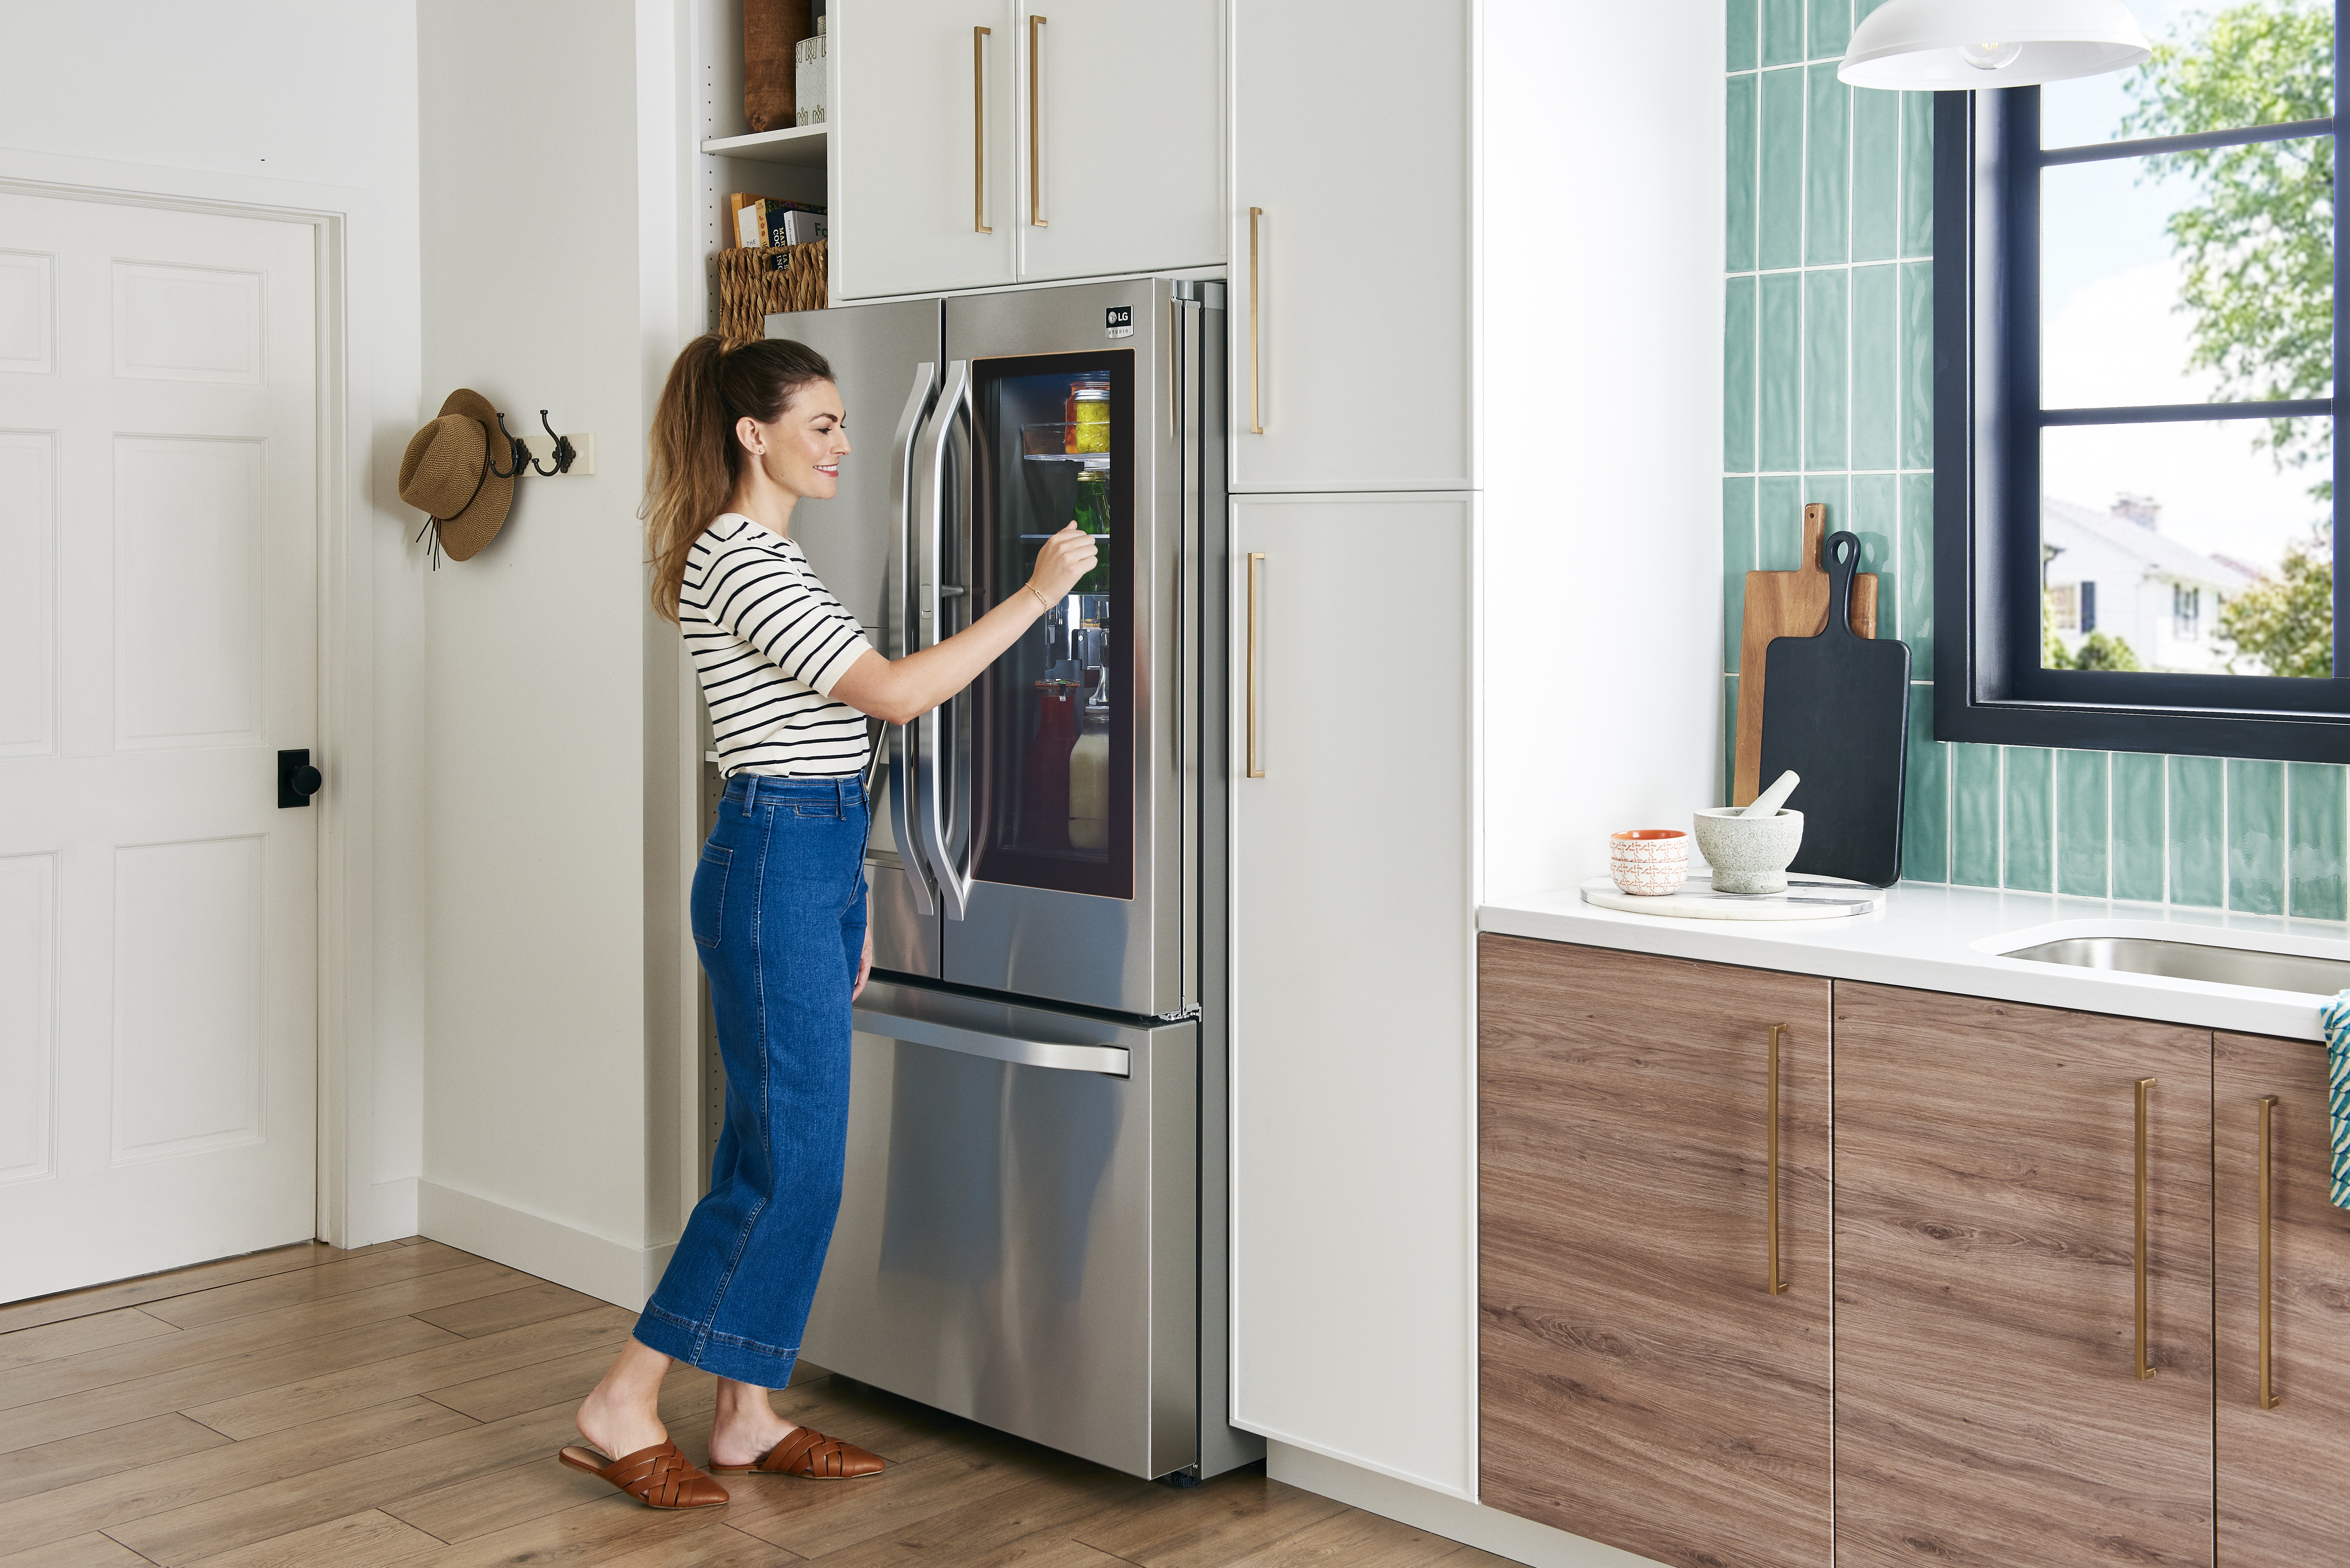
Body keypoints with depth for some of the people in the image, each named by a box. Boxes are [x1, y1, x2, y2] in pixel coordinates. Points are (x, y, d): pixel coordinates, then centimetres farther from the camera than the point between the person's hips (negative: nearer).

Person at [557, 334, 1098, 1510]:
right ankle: (622, 1408, 4)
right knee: (789, 1155, -7)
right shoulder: (741, 559, -15)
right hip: (776, 864, -10)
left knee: (776, 1147, 11)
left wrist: (844, 901, 19)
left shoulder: (765, 555, 18)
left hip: (810, 862, 10)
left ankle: (746, 1416, 19)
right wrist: (1034, 595, -18)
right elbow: (894, 693, -22)